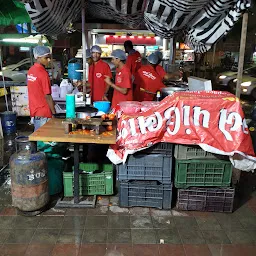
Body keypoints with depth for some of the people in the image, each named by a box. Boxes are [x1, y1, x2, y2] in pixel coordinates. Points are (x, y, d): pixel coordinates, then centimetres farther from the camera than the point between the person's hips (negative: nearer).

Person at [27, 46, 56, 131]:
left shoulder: (31, 70, 7)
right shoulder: (43, 73, -18)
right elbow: (47, 96, -17)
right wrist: (54, 113, -11)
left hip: (34, 111, 8)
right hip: (43, 113, -8)